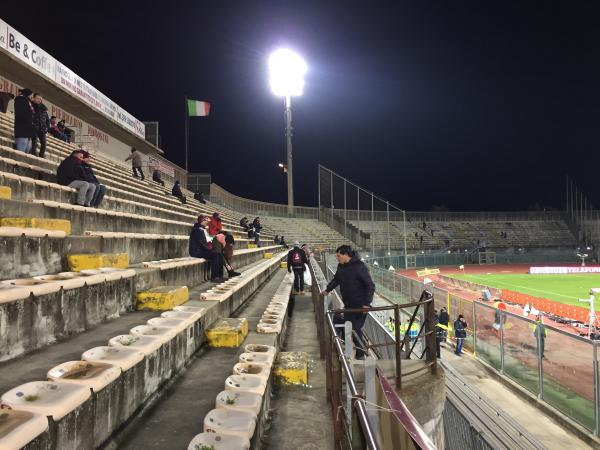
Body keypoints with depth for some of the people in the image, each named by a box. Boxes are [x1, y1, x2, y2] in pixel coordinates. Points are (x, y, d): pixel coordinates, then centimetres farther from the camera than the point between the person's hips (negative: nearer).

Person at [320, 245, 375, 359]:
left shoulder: (359, 267, -21)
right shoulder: (341, 266, 4)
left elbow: (370, 285, -21)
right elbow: (336, 279, 24)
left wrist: (366, 303, -25)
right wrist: (327, 290, 17)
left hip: (360, 306, -8)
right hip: (348, 304, 8)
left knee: (356, 329, -5)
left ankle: (360, 355, 11)